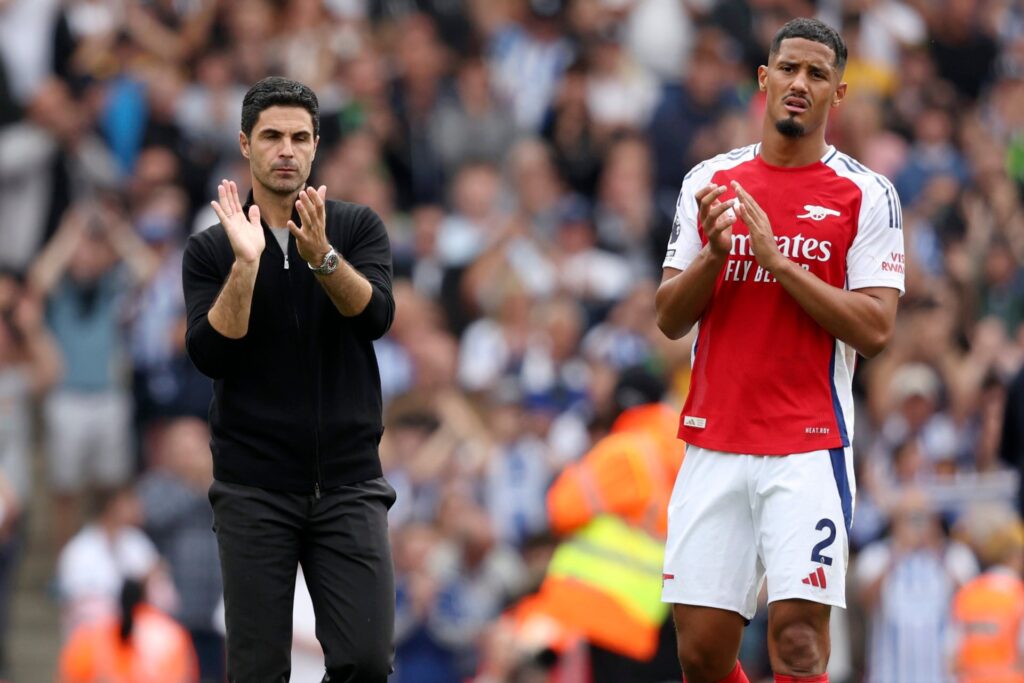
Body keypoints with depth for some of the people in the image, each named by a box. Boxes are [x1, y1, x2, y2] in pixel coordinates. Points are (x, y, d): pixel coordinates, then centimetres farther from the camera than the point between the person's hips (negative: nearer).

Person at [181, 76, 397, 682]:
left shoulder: (358, 229, 5)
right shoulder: (212, 250, 3)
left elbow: (376, 314, -13)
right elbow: (210, 355, -11)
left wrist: (322, 256, -30)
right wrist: (245, 262, -23)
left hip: (348, 482, 1)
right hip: (254, 490, -1)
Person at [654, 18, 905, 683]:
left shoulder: (866, 195, 0)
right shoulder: (710, 182, 11)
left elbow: (875, 329, -8)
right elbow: (670, 319, 9)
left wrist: (776, 259, -14)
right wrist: (713, 254, -10)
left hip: (809, 449, -3)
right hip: (714, 445, 3)